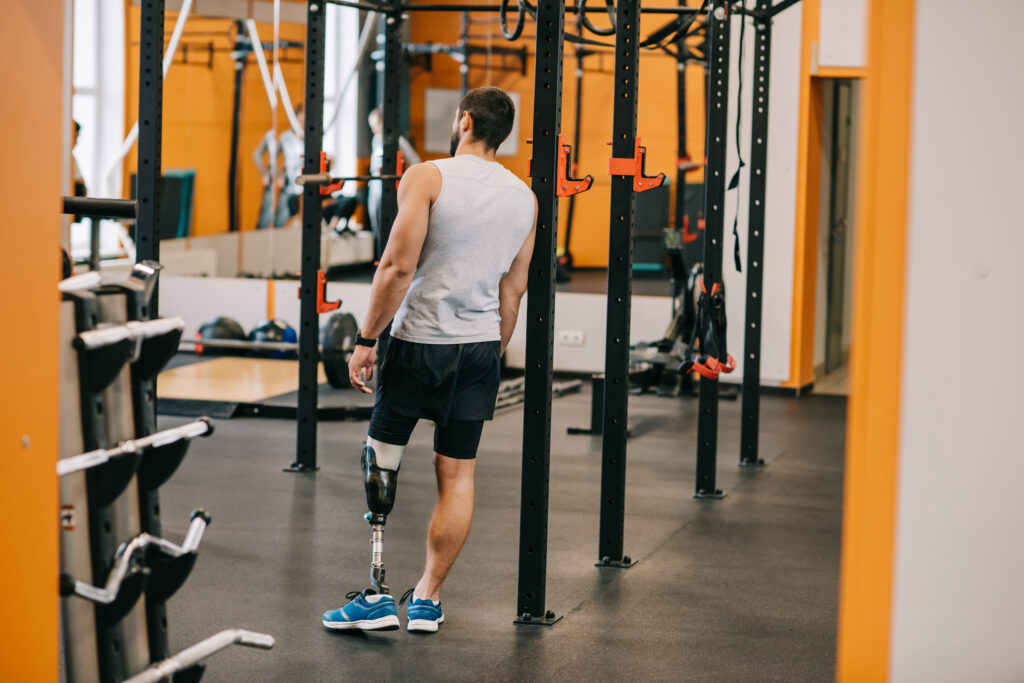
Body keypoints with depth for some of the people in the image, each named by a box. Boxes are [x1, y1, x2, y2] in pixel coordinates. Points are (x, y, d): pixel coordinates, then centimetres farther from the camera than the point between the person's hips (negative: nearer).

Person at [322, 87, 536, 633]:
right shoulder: (524, 198, 7)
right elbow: (513, 290, 12)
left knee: (380, 461, 6)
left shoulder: (427, 178, -9)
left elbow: (398, 267, -15)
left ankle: (376, 596, 3)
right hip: (481, 346, 5)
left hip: (419, 342, -4)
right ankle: (427, 600, 14)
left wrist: (366, 339, -8)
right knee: (457, 475, 8)